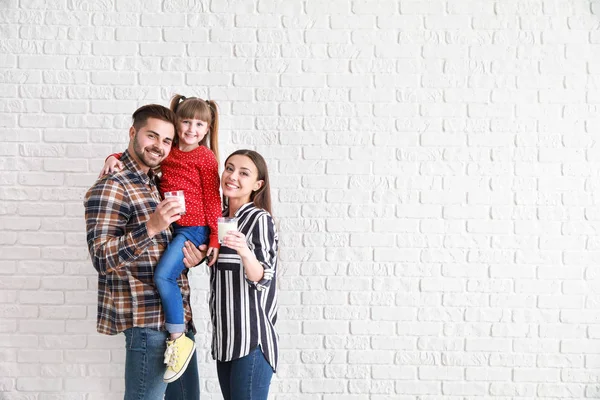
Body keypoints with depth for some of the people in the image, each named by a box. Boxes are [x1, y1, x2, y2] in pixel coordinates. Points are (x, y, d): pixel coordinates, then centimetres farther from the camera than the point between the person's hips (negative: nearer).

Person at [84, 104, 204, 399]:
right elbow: (101, 257, -19)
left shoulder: (157, 183, 14)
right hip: (147, 317, -9)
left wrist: (189, 256, 4)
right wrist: (151, 227, -30)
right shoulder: (111, 186, -11)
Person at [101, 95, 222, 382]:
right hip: (168, 228, 8)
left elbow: (212, 201, -6)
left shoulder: (206, 157, -5)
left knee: (163, 274, -22)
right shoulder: (168, 152, 12)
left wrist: (215, 239, -8)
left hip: (194, 228, -7)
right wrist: (114, 157, 3)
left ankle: (179, 340, -10)